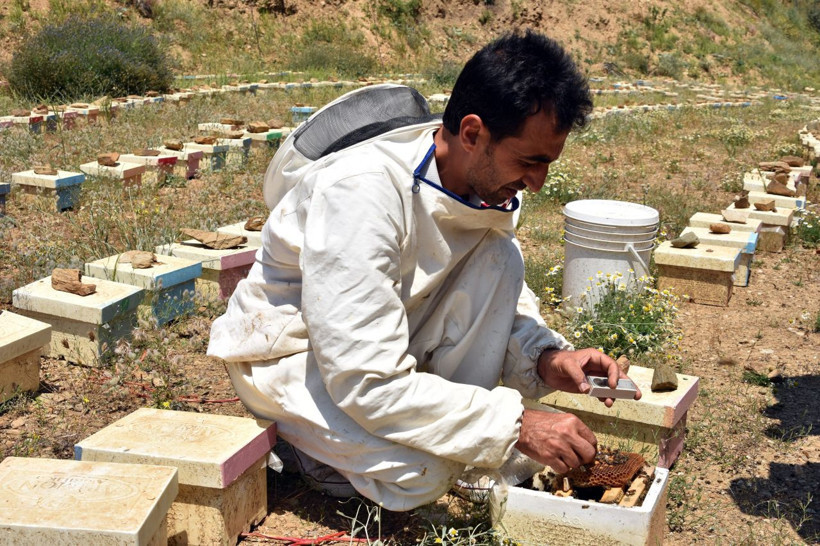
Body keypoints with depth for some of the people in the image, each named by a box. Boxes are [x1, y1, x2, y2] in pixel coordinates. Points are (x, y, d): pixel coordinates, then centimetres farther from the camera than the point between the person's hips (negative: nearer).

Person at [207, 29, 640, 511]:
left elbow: (503, 301, 4)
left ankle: (452, 425, -7)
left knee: (498, 255, -15)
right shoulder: (361, 192, -34)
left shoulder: (487, 181, -11)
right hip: (291, 346, -6)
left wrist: (547, 356, -18)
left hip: (385, 335, 7)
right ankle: (317, 443, 2)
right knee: (421, 471, -29)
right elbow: (366, 381, -35)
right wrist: (515, 425, -33)